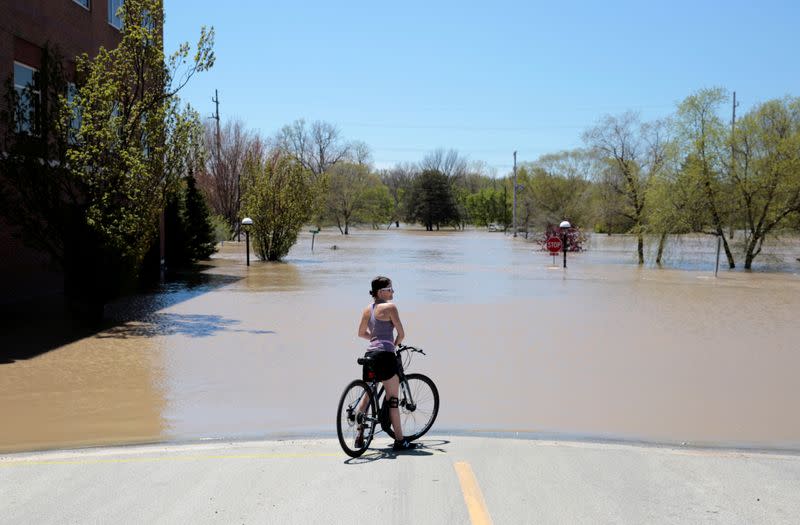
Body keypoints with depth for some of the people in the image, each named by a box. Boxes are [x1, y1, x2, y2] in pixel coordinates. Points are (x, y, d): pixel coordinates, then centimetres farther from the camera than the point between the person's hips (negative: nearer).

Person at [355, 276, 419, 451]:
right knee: (392, 397, -3)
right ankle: (399, 441, 1)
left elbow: (361, 333, 24)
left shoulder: (367, 309, 14)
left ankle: (359, 436, 20)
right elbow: (401, 333, -7)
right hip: (385, 354, -8)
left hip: (370, 353, 8)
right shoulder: (390, 307, -8)